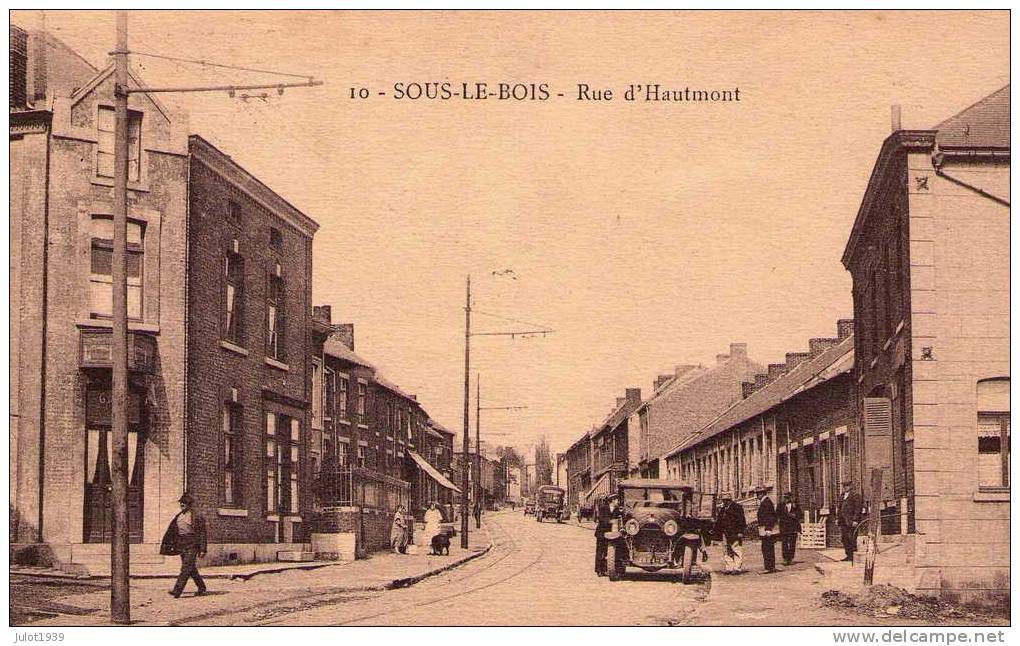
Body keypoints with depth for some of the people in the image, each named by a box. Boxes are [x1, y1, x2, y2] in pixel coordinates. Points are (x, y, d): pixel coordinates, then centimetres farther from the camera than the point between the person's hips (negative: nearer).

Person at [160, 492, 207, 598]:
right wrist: (167, 545, 12)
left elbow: (202, 534, -9)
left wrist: (202, 549, -12)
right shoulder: (179, 516, 13)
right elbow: (172, 531, 17)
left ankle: (177, 590, -20)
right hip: (181, 545, 8)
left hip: (192, 545, -8)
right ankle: (202, 588, 26)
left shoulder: (196, 517, -8)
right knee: (191, 568, 13)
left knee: (186, 567, -13)